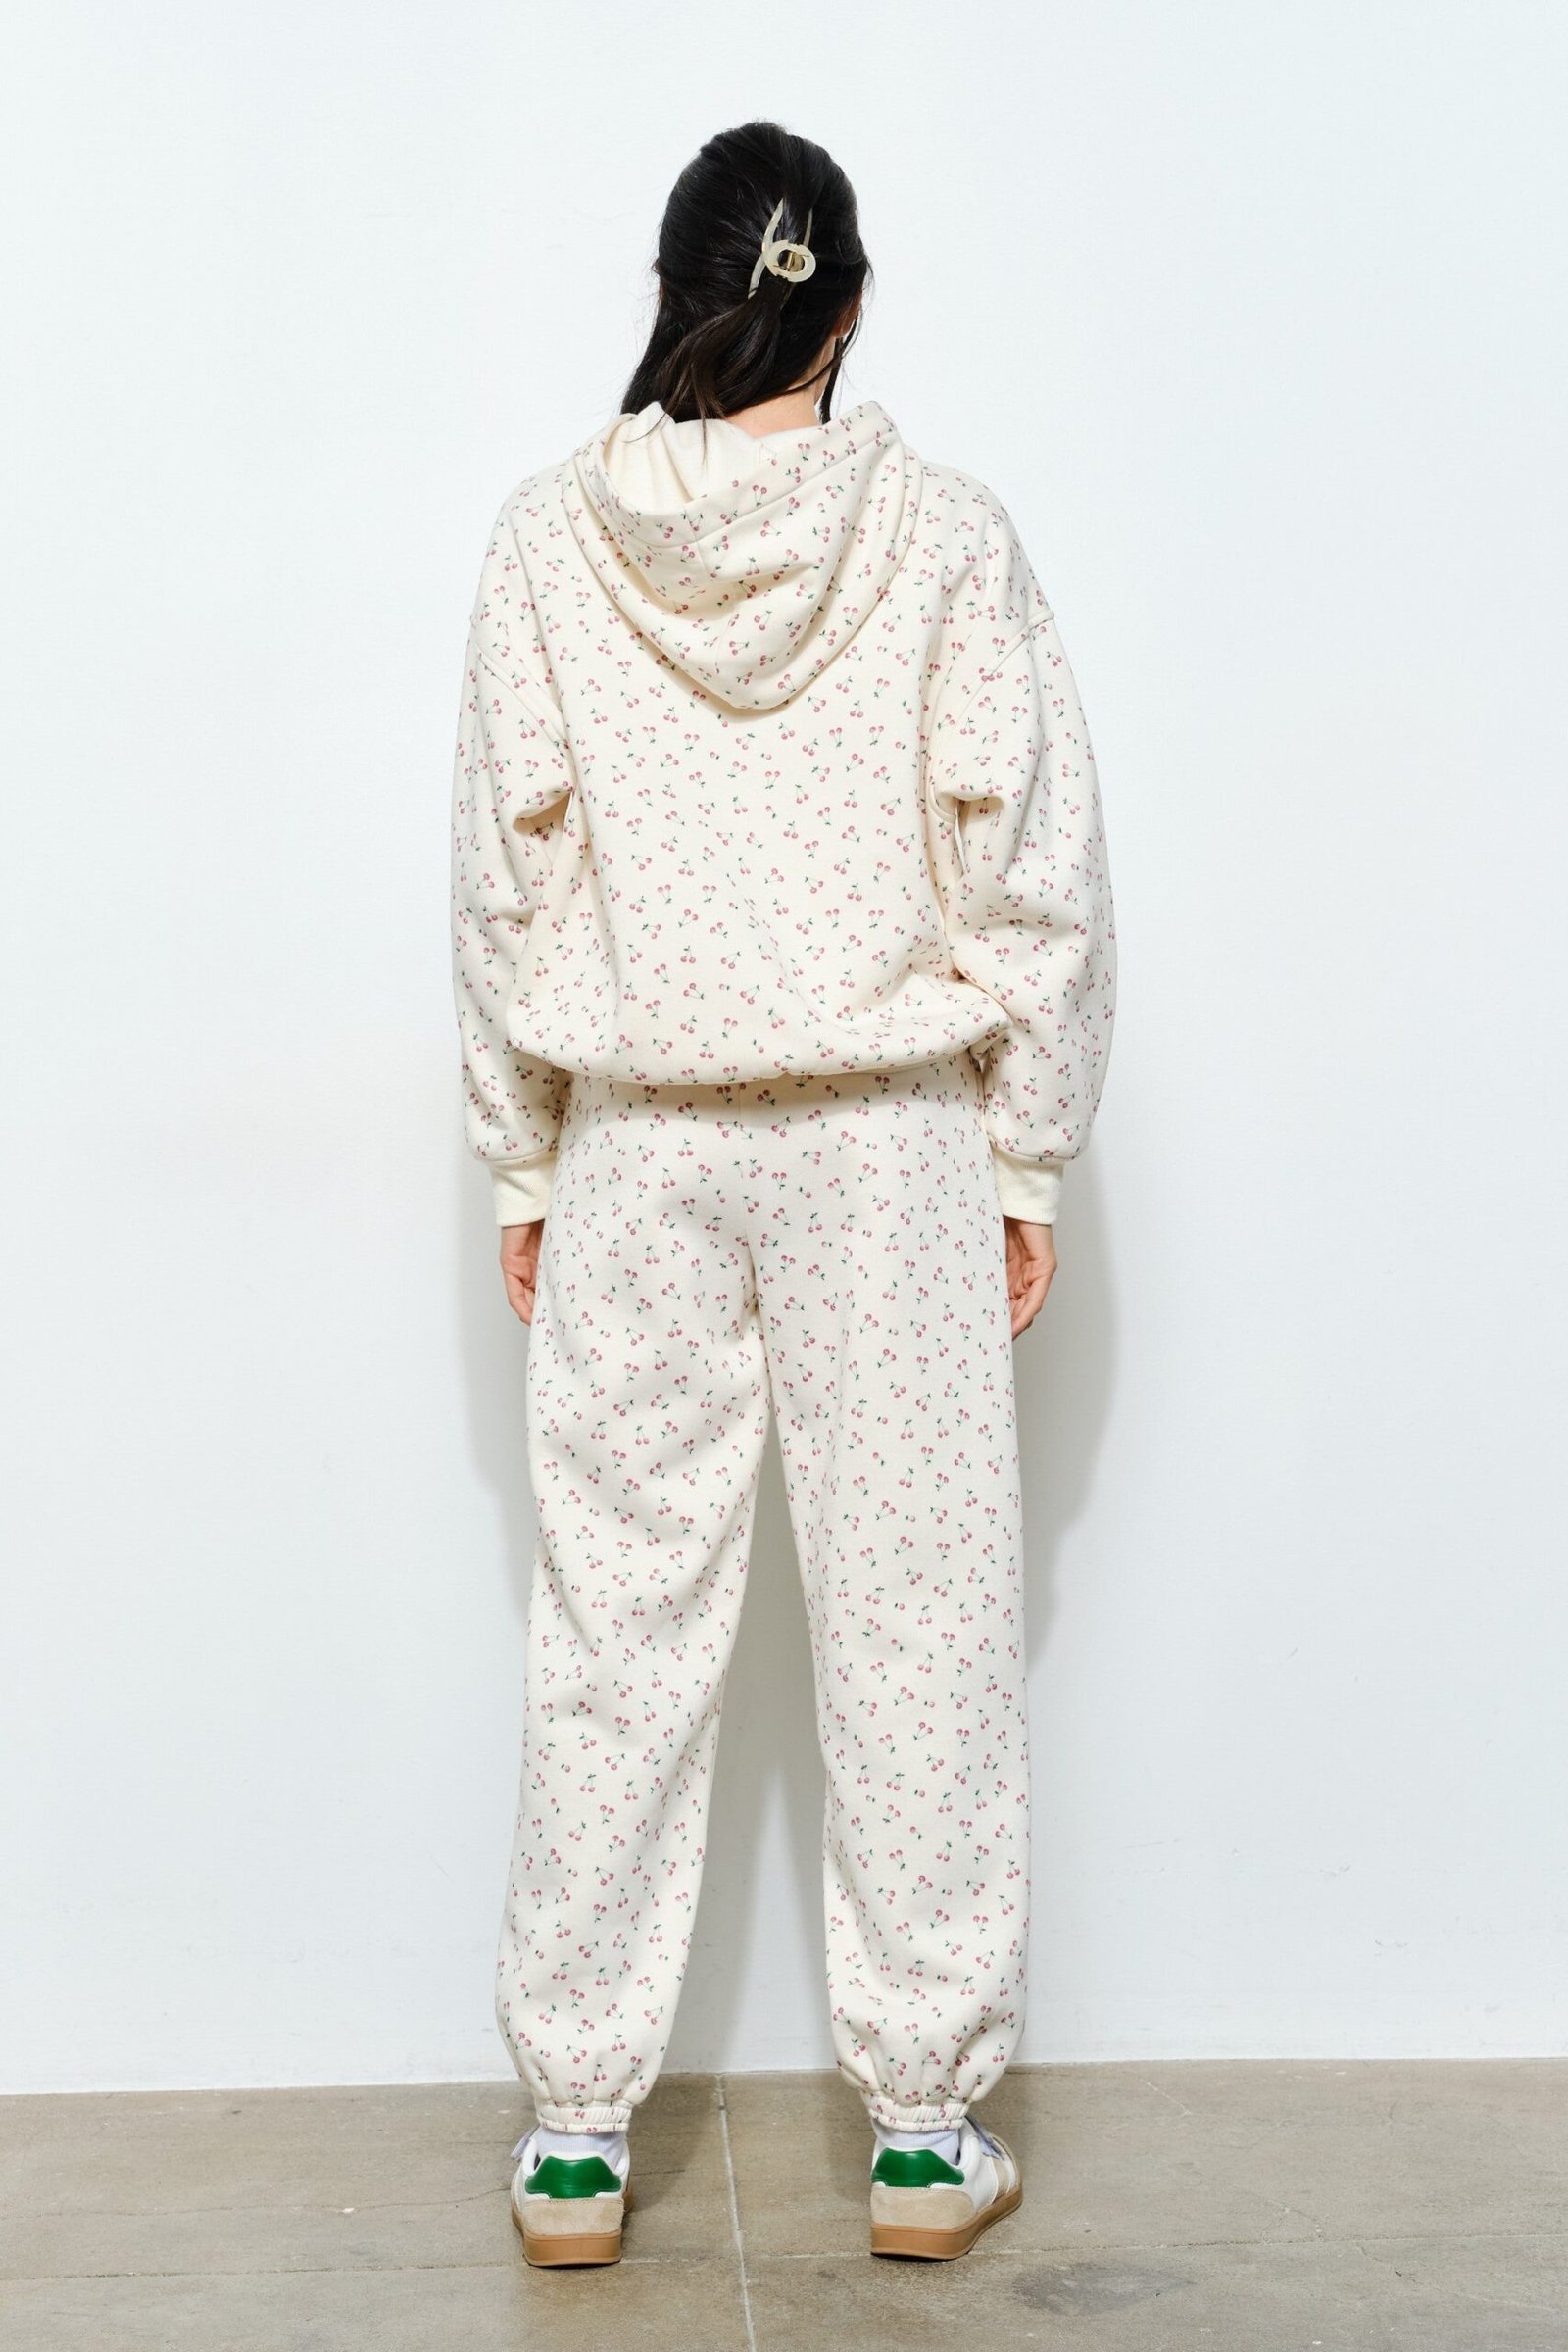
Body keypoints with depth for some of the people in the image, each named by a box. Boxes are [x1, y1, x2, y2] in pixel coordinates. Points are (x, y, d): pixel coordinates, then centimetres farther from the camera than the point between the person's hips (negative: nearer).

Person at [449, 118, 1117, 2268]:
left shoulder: (552, 542, -1)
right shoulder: (946, 542, -5)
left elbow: (504, 883, 1)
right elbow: (1036, 880, -5)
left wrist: (522, 1164, 9)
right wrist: (1029, 1157, 4)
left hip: (637, 1149, 2)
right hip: (886, 1141, -1)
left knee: (616, 1626, 8)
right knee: (917, 1618, 7)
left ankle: (575, 2129, 18)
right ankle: (927, 2123, 17)